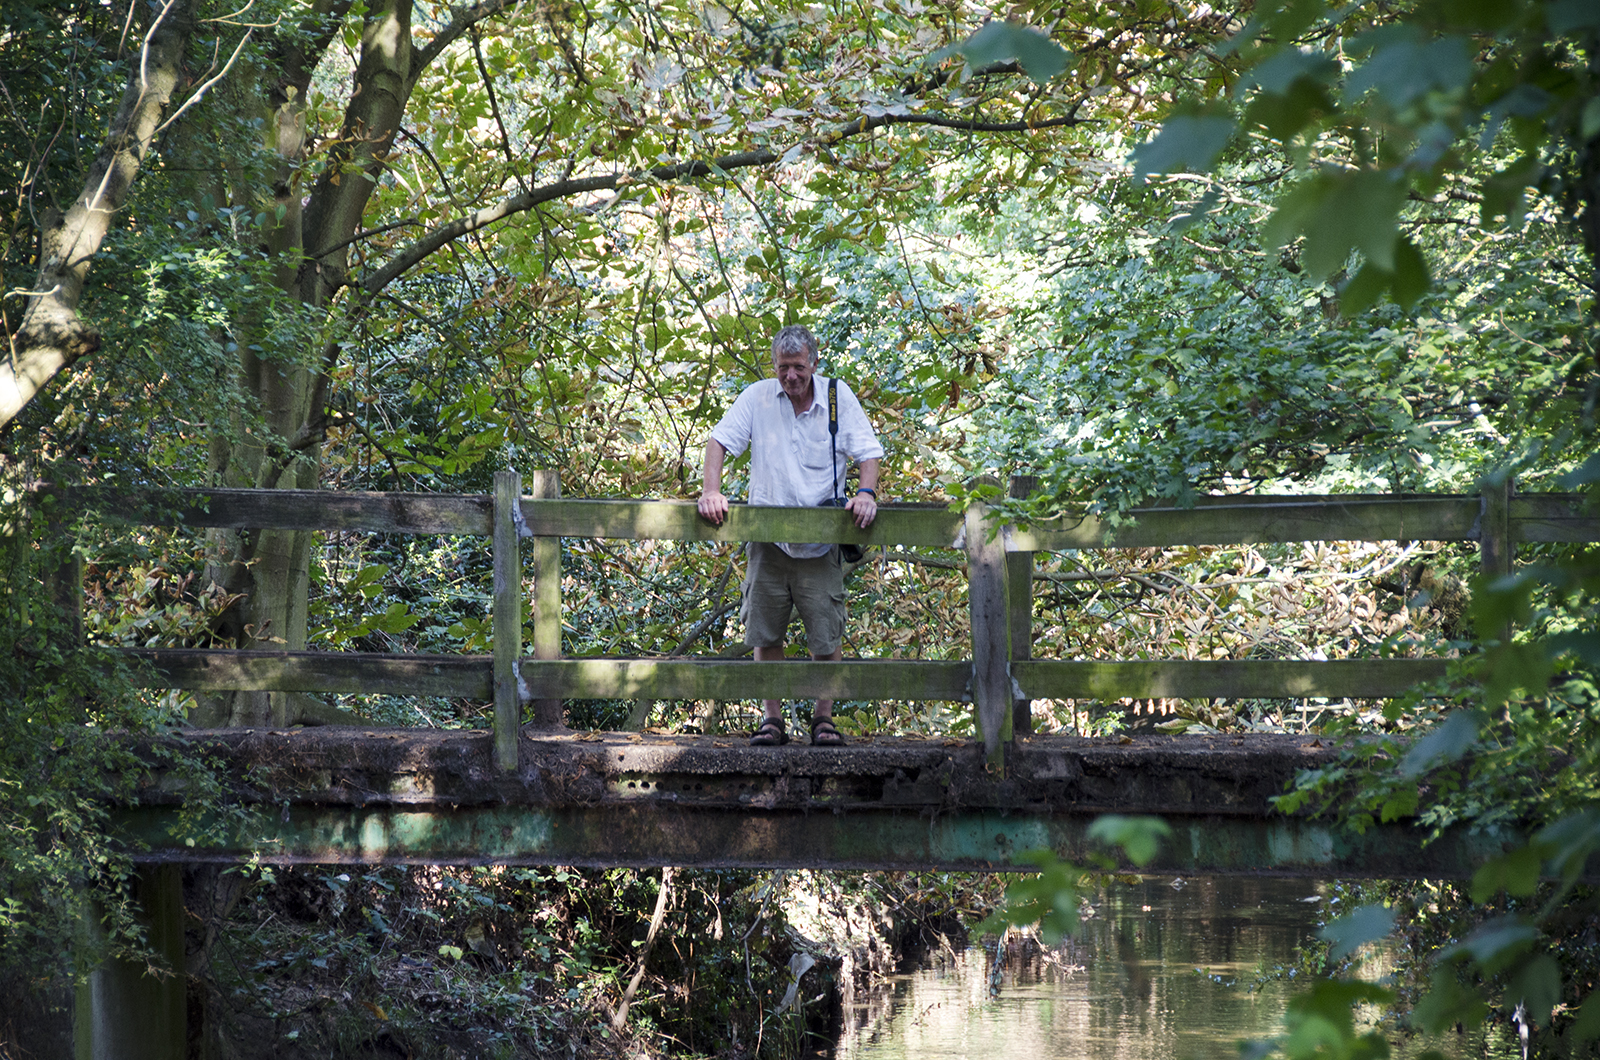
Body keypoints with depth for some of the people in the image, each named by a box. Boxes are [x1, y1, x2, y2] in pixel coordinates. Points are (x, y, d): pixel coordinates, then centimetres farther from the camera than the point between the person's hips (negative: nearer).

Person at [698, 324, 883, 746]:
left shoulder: (839, 397, -1)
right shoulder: (757, 397, 0)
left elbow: (868, 450, -1)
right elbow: (719, 441, -2)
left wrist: (866, 493, -20)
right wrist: (711, 492, -17)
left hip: (821, 541, -1)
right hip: (767, 539, 1)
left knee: (827, 637, -1)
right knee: (766, 634, 3)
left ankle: (824, 717, 11)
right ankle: (772, 718, 12)